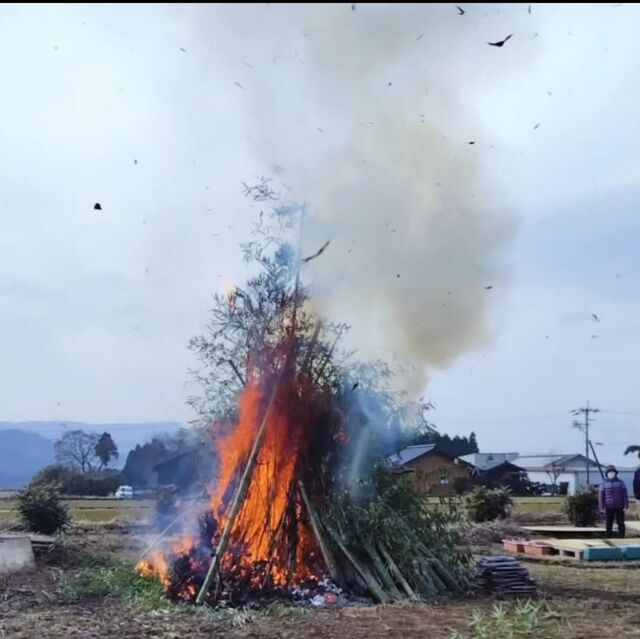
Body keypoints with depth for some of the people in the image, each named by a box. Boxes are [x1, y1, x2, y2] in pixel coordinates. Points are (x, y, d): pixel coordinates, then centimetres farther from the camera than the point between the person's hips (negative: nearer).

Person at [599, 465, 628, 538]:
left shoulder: (620, 482, 1)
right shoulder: (604, 483, 0)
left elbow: (625, 494, 1)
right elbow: (601, 496, 1)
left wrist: (626, 505, -4)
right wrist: (602, 507, -2)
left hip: (619, 507, 0)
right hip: (609, 507, 0)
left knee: (621, 523, 5)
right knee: (609, 523, 5)